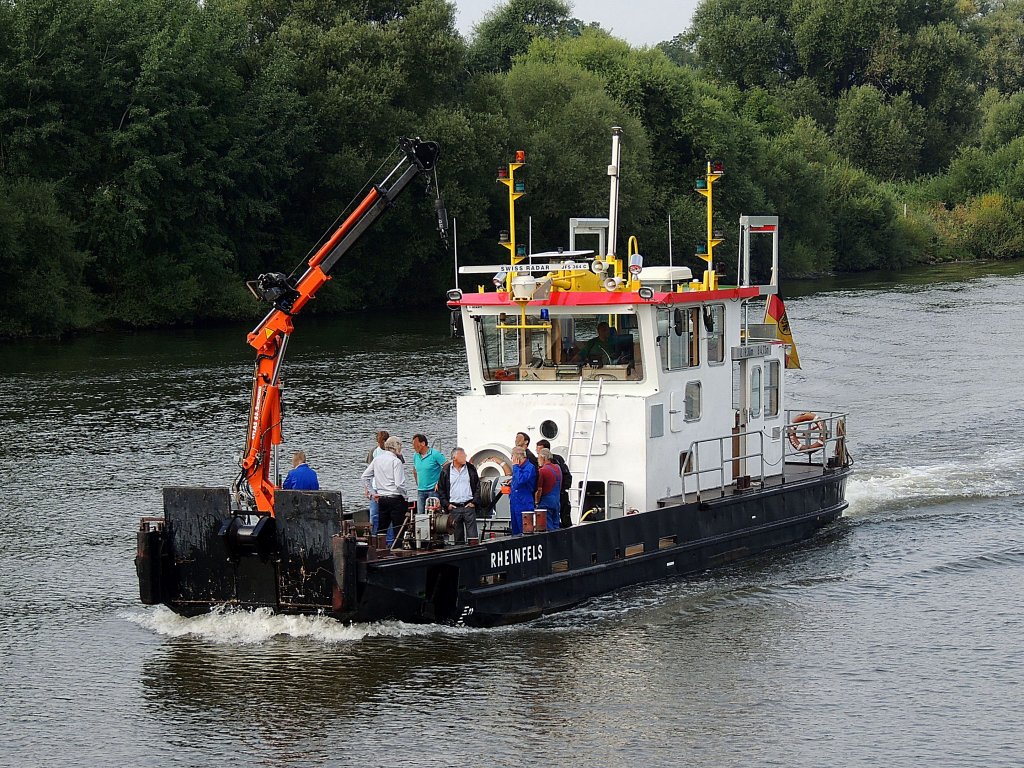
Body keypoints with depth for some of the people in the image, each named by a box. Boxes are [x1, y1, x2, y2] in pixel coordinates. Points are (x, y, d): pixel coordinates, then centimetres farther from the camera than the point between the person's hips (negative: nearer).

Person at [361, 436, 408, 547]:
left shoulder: (377, 460, 8)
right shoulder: (396, 461, -12)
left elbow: (365, 476, 13)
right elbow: (399, 484, -18)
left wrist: (372, 492, 16)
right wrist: (404, 496, -4)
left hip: (381, 499, 7)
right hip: (396, 499, -7)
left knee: (381, 528, 13)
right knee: (399, 529, -1)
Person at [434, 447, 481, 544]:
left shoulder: (471, 469, 7)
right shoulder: (445, 470, 4)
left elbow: (477, 487, 8)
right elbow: (440, 490, 7)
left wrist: (474, 502, -2)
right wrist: (446, 504, -3)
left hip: (468, 506, 0)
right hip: (454, 507, 0)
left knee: (473, 535, -5)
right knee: (458, 537, 5)